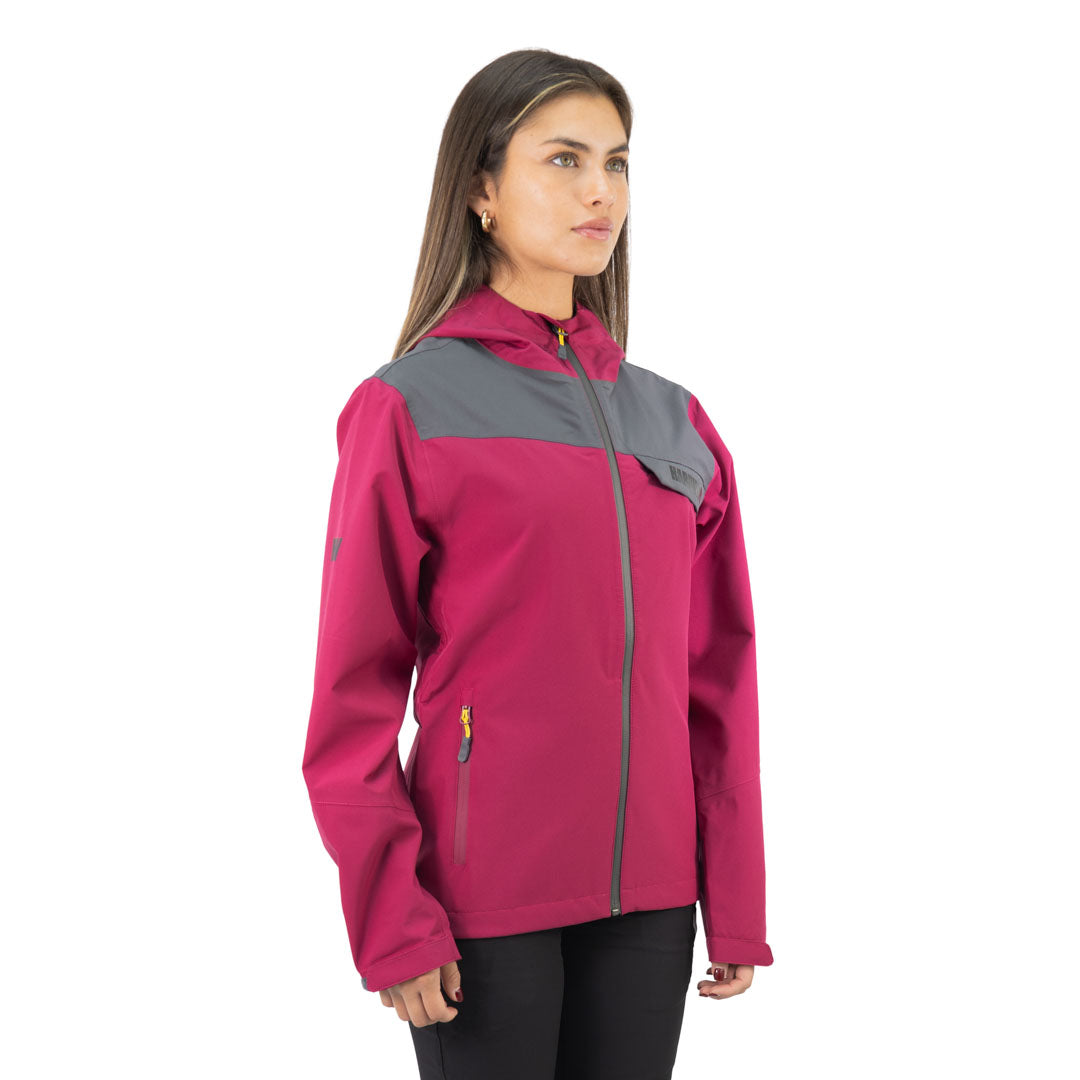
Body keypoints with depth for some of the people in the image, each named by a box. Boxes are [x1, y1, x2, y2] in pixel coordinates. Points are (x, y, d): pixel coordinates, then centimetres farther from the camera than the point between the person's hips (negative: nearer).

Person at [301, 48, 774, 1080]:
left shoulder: (676, 421, 8)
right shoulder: (407, 406, -5)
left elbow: (717, 676, 9)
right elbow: (354, 694, -6)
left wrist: (736, 903, 7)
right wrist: (392, 918, -10)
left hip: (648, 893, 4)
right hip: (486, 895, -4)